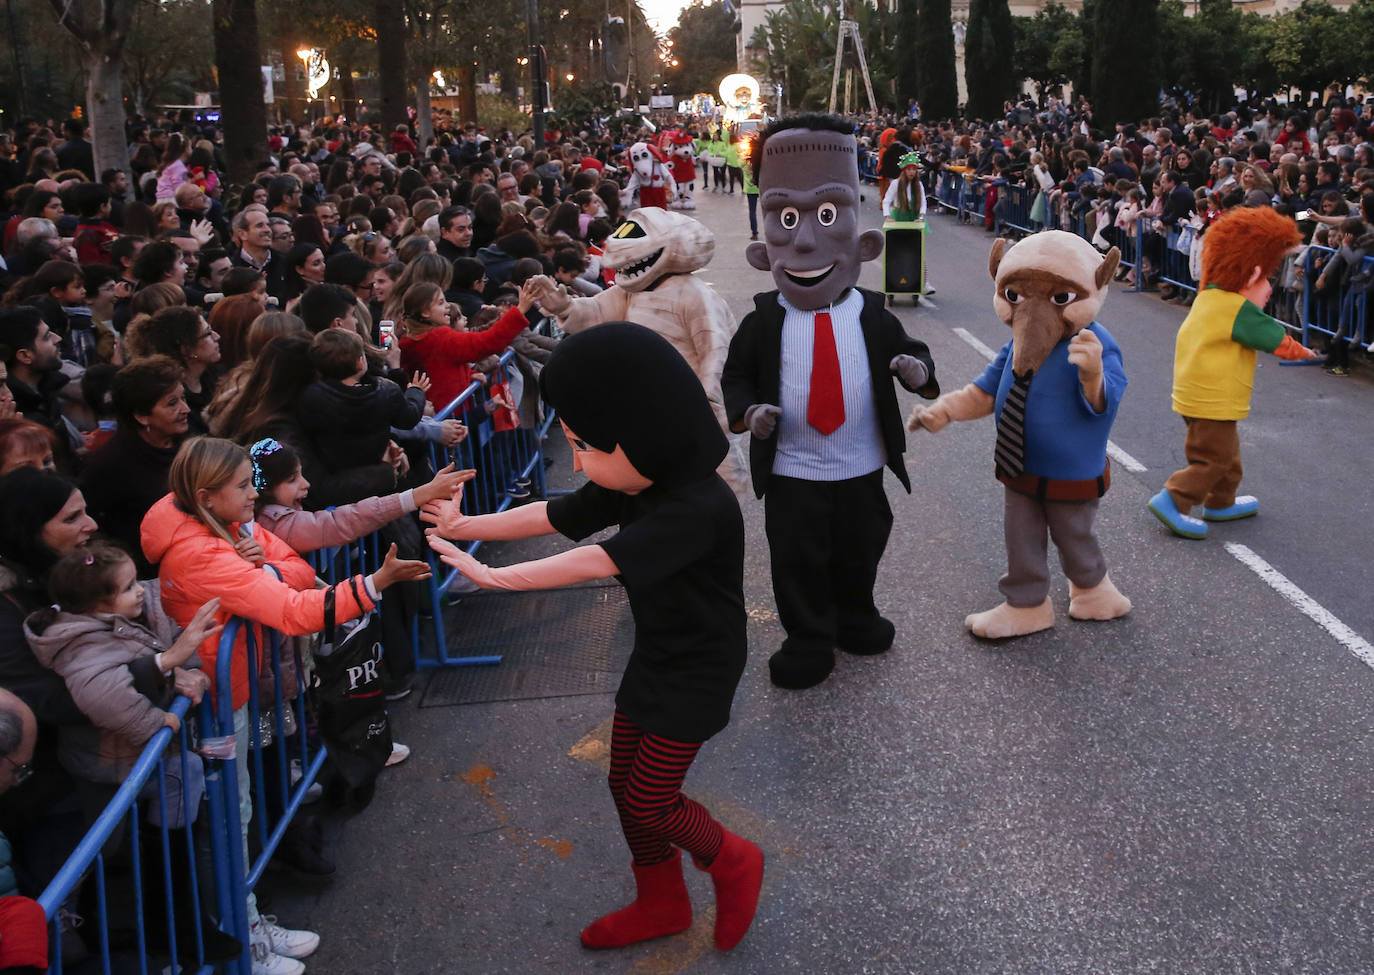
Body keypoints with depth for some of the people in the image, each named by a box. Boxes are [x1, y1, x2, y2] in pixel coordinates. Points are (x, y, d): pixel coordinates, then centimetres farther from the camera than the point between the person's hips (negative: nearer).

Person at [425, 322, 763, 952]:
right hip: (654, 658, 8)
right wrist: (465, 527, -10)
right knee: (626, 783, 15)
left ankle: (732, 863, 27)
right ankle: (661, 903, 36)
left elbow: (600, 562, -40)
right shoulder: (627, 486, -6)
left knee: (649, 796, -1)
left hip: (698, 671, -8)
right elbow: (550, 517, -2)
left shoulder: (699, 508, -33)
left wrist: (492, 577, -38)